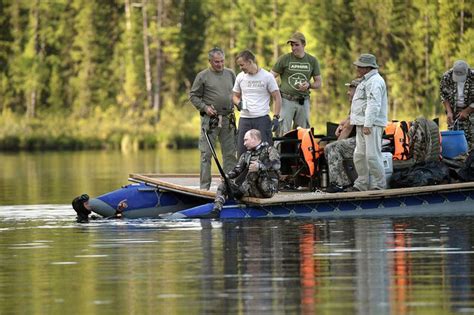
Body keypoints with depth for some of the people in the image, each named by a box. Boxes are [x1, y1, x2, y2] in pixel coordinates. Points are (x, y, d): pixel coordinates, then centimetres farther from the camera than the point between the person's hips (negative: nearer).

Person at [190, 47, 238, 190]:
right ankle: (205, 186, -1)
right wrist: (205, 107, -12)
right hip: (210, 119, -4)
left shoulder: (230, 74, 10)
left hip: (228, 119, 4)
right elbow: (193, 96, 0)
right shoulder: (203, 76, -2)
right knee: (206, 153, -3)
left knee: (230, 153, 7)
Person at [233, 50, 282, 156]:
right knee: (242, 152, 3)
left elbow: (277, 98, 0)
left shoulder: (267, 76, -2)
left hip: (262, 119, -4)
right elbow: (235, 96, 21)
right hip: (244, 119, 4)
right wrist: (238, 103, -4)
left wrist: (276, 117, -10)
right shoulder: (240, 77, 10)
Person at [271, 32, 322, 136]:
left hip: (303, 101, 3)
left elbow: (318, 83, 14)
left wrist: (309, 85, -9)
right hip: (286, 100, -3)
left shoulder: (312, 61, 8)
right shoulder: (284, 59, 1)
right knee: (283, 132, -10)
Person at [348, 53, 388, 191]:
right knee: (359, 155, 11)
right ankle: (361, 184, 16)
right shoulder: (366, 81, 22)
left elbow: (374, 105, -22)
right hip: (362, 124, 11)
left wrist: (367, 124, -26)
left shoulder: (374, 82, -13)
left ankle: (378, 185, -8)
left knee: (372, 155, -11)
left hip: (372, 124, -11)